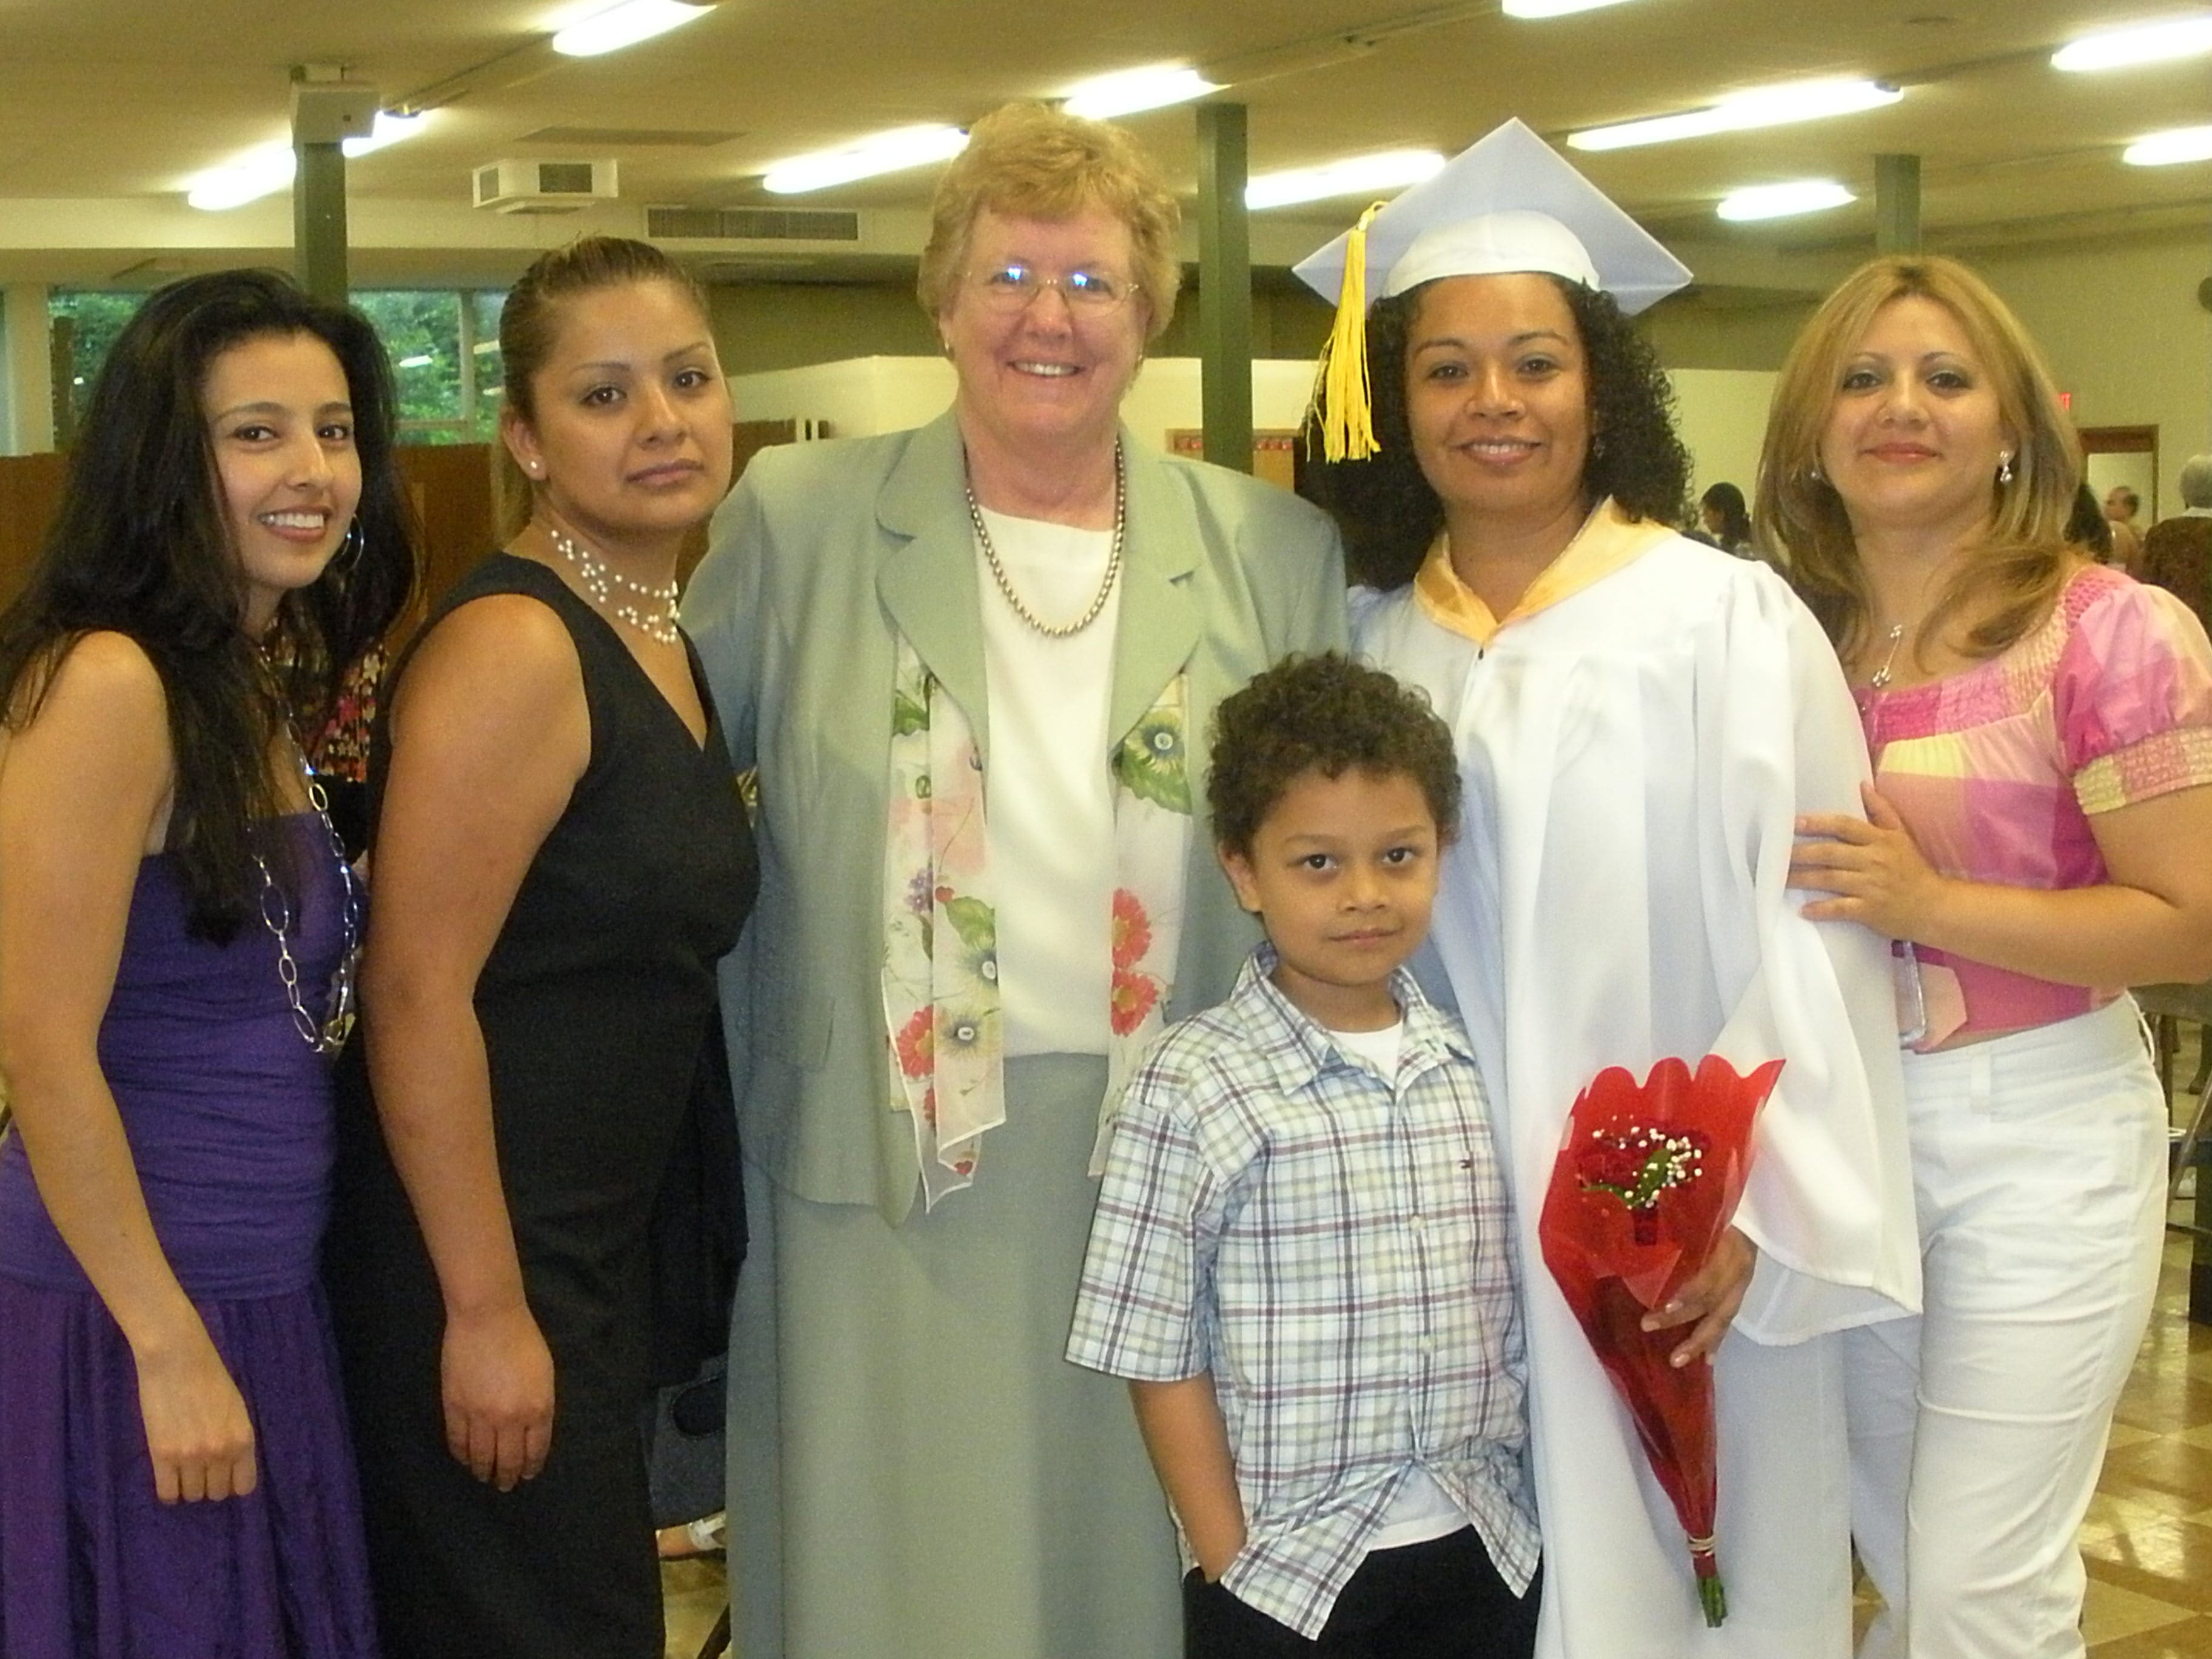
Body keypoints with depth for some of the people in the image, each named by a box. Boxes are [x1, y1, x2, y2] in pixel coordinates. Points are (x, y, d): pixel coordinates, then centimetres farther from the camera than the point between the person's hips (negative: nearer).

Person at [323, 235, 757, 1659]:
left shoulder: (669, 638, 9)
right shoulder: (510, 647, -18)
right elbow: (417, 996, -22)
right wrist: (487, 1313, -21)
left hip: (610, 1257, 9)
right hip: (483, 1259, -9)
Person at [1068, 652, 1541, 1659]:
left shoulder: (1477, 1067, 3)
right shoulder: (1193, 1087, -10)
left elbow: (1515, 1321, 9)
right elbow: (1158, 1355, -8)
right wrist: (1229, 1563, -9)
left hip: (1483, 1553, 4)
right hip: (1282, 1570, -3)